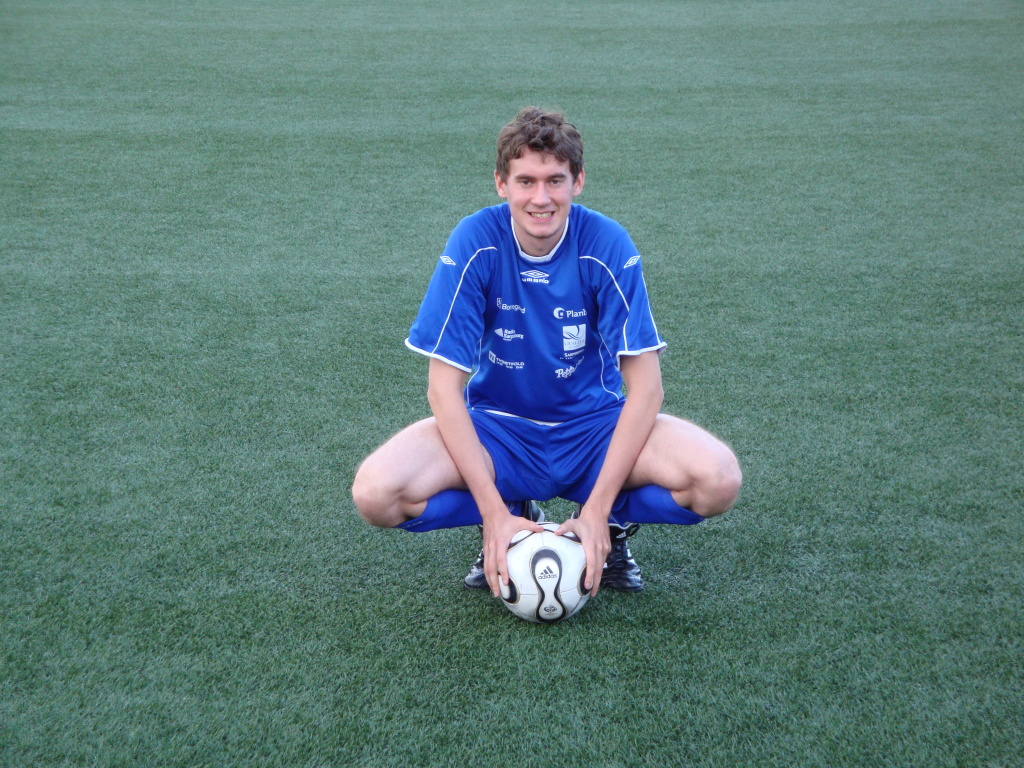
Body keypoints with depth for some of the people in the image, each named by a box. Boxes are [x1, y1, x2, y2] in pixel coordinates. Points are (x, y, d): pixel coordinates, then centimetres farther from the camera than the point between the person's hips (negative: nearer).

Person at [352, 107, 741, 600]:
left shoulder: (608, 246, -16)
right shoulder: (475, 243, -16)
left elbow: (643, 384, -16)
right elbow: (444, 385, -16)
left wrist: (598, 510, -24)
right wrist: (494, 512, -24)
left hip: (594, 426, 0)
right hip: (497, 427, 0)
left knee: (717, 480, -28)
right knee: (376, 493, -26)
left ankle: (609, 528, 5)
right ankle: (507, 525, 3)